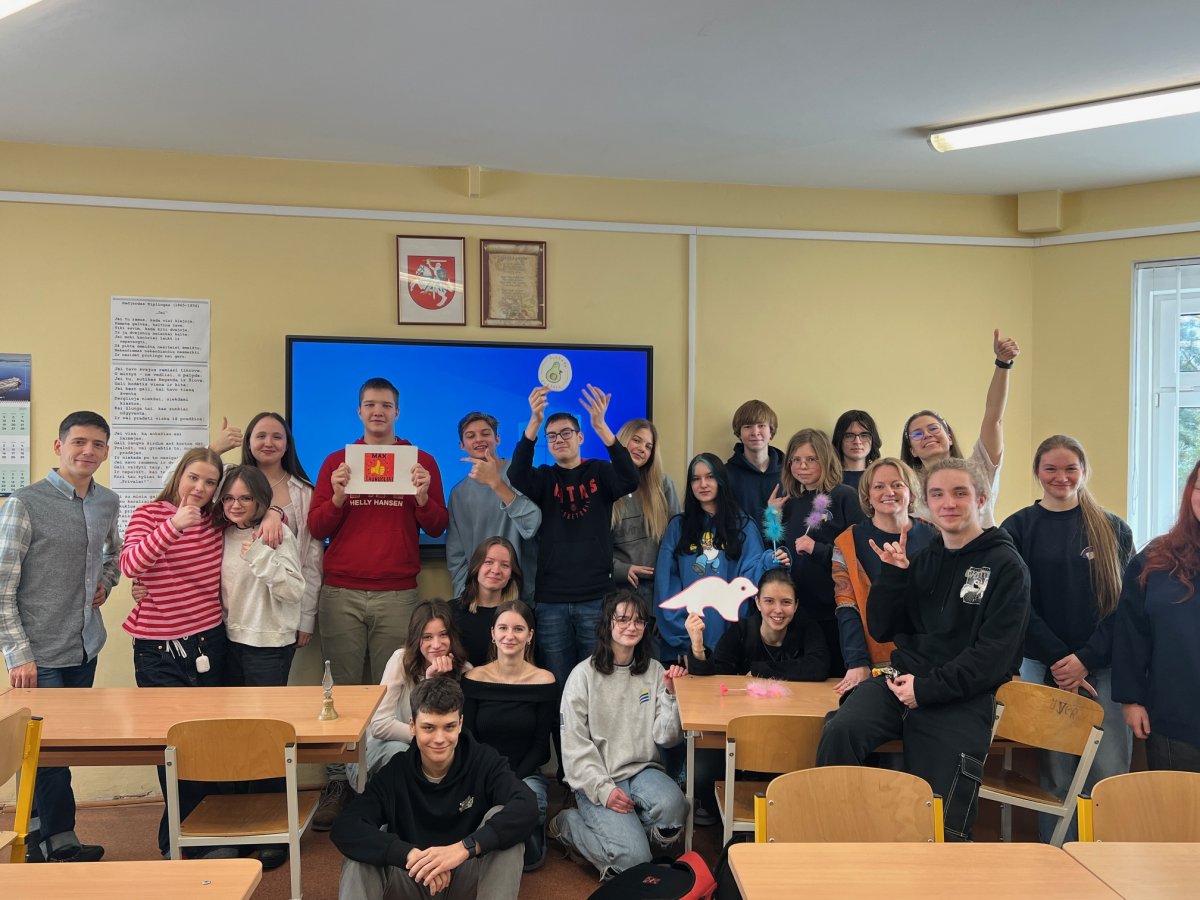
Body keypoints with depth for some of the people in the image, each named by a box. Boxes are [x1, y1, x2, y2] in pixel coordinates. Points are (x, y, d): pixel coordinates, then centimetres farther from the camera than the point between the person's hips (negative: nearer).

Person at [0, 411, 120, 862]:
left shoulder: (107, 502, 5)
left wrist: (105, 581, 7)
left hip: (86, 648, 6)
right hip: (41, 655, -5)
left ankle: (39, 837, 32)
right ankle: (62, 846, 18)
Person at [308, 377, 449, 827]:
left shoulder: (421, 462, 9)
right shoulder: (336, 462, 11)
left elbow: (437, 528, 7)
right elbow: (316, 528, 8)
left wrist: (423, 498, -12)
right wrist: (337, 497, -10)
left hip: (397, 595, -1)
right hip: (341, 595, 1)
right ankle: (337, 784, 10)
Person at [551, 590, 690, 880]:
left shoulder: (654, 671, 6)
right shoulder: (584, 675, -4)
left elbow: (666, 737, 2)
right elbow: (575, 745, -7)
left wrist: (672, 695, -13)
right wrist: (602, 789, -17)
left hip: (642, 770, 3)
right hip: (597, 778, -3)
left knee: (673, 806, -31)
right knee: (633, 857, -21)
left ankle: (626, 831, 1)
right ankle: (568, 825, 7)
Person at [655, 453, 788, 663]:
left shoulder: (743, 526, 5)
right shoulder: (677, 527, 6)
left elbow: (750, 576, -2)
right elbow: (666, 581, 2)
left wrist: (768, 564, -23)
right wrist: (680, 635, -7)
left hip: (729, 631, -1)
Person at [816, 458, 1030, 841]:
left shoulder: (1006, 566, -1)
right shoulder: (921, 557, 13)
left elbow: (994, 655, -9)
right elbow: (881, 630, 12)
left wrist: (928, 689, -15)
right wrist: (893, 575, -3)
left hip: (962, 699, -3)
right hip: (901, 680, 3)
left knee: (940, 826, -5)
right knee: (840, 732, -26)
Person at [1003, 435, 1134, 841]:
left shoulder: (1113, 530, 7)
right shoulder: (1018, 528, 4)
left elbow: (1124, 603, 1)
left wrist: (1086, 659, -10)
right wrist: (1057, 658, -9)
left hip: (1104, 667, 1)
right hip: (1042, 667, 0)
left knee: (1110, 775, -5)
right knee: (1057, 775, 3)